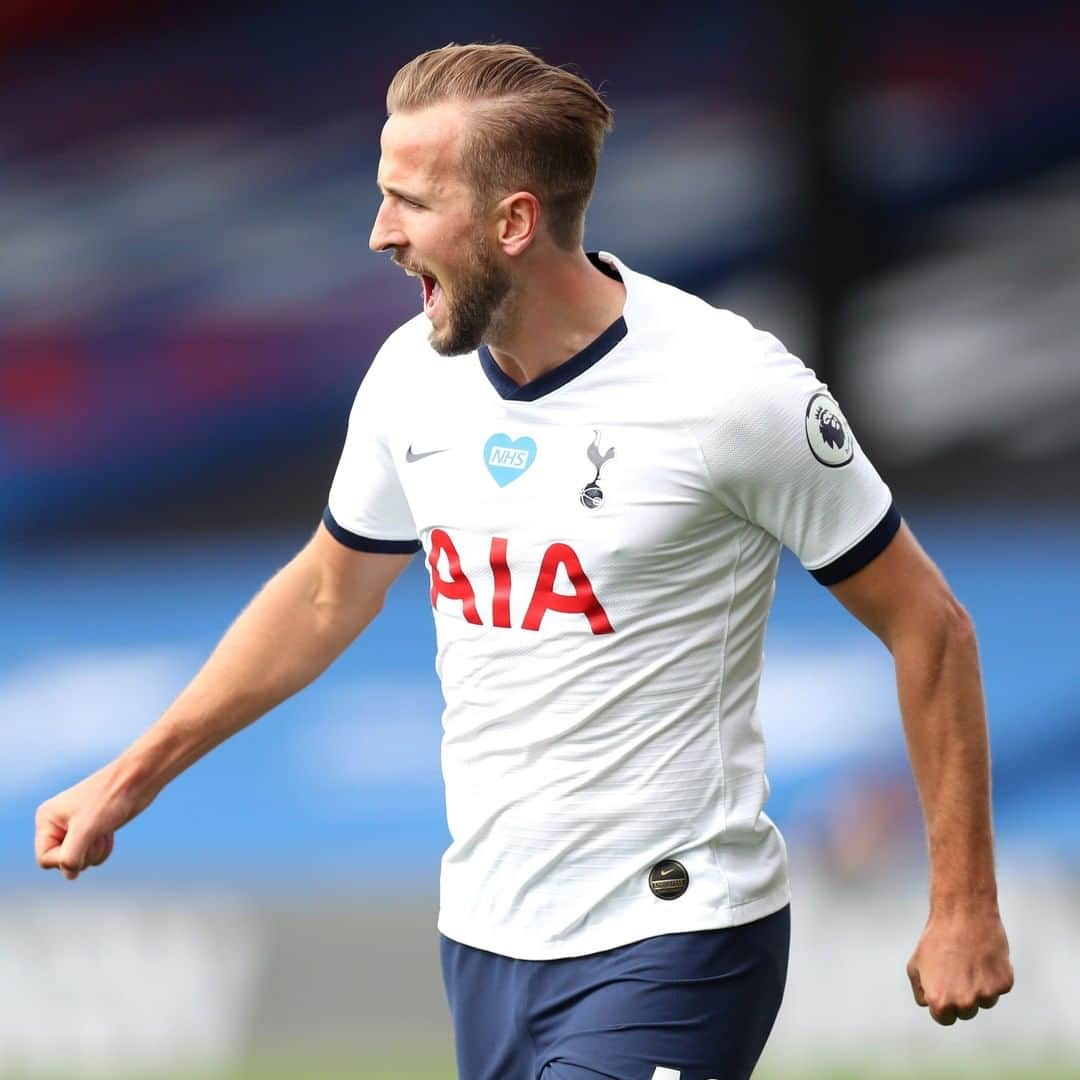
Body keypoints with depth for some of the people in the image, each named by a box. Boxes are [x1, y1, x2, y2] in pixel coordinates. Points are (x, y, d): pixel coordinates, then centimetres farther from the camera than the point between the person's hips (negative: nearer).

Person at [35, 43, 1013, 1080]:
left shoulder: (730, 387, -15)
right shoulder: (413, 375, 3)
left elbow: (926, 623, -7)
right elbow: (325, 593, 21)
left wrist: (965, 905, -7)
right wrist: (130, 779, 21)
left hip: (667, 947, -6)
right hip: (482, 935, 6)